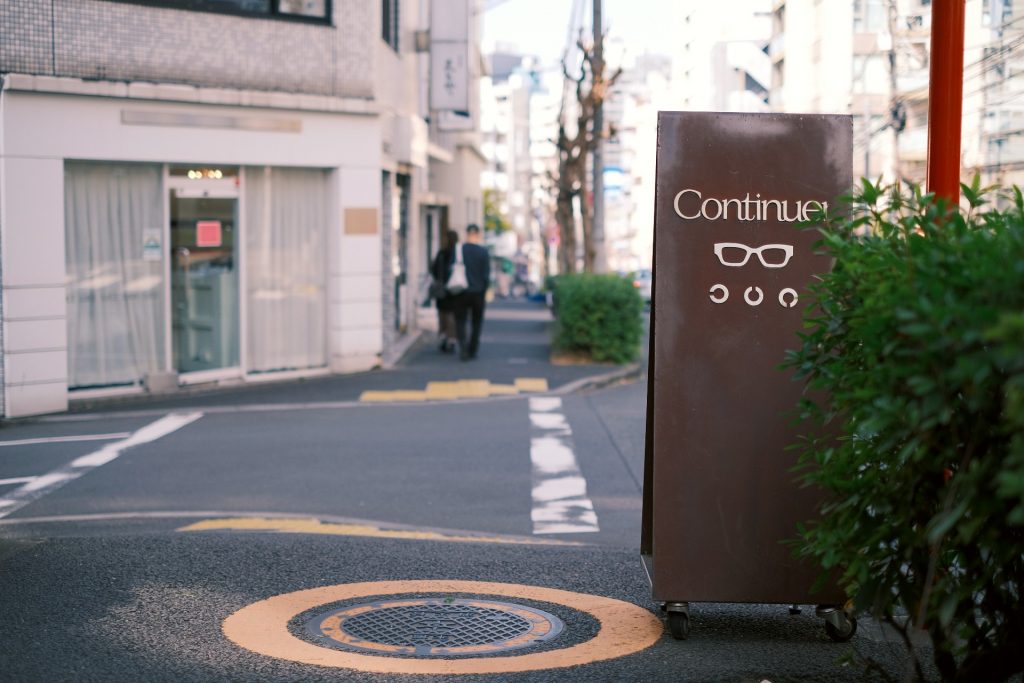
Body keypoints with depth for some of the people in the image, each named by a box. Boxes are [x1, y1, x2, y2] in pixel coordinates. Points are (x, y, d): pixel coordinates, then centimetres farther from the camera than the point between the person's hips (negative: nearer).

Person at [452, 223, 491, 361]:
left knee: (460, 320, 7)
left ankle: (463, 345, -15)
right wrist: (484, 290, 6)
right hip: (478, 292, 0)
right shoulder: (483, 252, -7)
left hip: (461, 292, 0)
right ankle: (472, 351, 14)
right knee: (476, 322, 13)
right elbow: (486, 274, -6)